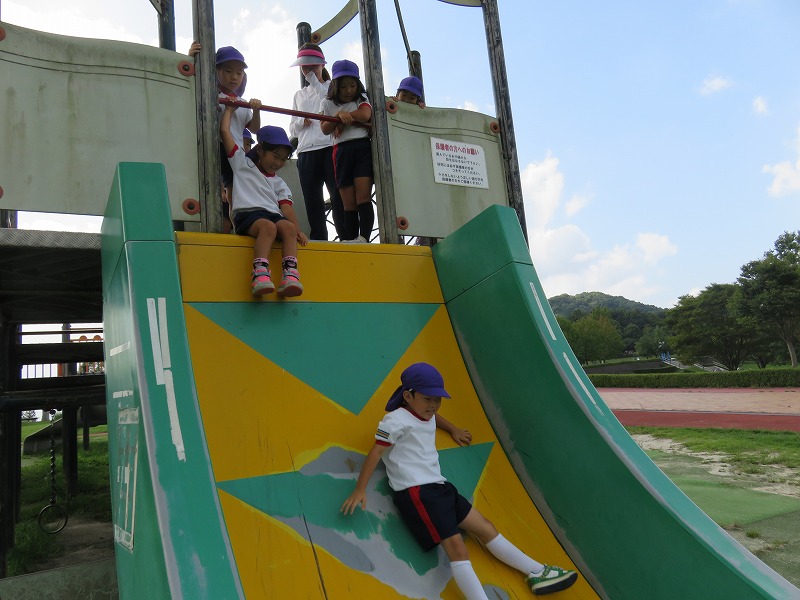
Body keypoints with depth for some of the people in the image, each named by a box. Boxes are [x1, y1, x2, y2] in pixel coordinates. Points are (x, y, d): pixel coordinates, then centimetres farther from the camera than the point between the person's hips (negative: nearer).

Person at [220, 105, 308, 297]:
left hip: (273, 214, 4)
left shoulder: (279, 183, 29)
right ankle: (260, 273, -51)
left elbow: (286, 207, 12)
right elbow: (225, 131, 17)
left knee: (288, 227, -31)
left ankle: (290, 274, -44)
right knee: (268, 226, -37)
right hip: (247, 213, -3)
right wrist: (230, 109, 28)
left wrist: (297, 230, -4)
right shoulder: (243, 164, 22)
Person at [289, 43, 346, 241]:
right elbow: (292, 129, 23)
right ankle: (318, 241, 1)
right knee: (312, 201, -1)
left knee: (337, 196, -14)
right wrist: (301, 122, -1)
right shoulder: (300, 94, 26)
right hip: (306, 151, 4)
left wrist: (315, 82, -1)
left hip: (330, 147, -4)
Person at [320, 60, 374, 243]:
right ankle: (350, 239, 2)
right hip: (341, 151, 2)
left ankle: (364, 237, -22)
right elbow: (325, 129, 3)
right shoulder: (328, 103, 15)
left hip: (363, 147, -1)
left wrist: (344, 118, -3)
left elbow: (365, 115, -8)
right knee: (348, 202, 1)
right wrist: (339, 116, -11)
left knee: (363, 196, -14)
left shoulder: (362, 99, 13)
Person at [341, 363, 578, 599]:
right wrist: (360, 489, -17)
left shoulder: (428, 416, 17)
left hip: (438, 486, 10)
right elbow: (375, 453, -13)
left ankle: (538, 573, 19)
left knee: (484, 527, 11)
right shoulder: (396, 420, -10)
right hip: (416, 492, -9)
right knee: (455, 545, -20)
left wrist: (454, 431, 51)